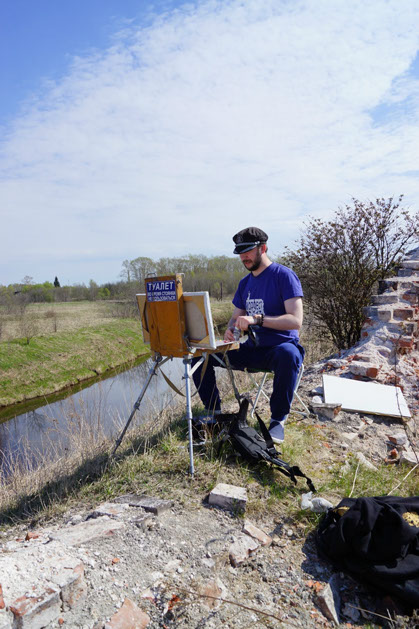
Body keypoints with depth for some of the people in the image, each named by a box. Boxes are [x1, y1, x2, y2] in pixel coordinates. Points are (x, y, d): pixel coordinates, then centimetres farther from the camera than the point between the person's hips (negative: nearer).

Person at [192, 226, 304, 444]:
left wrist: (257, 319, -30)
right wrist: (230, 330, -8)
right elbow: (235, 317, 17)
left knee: (288, 354, -42)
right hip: (252, 350, 6)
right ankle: (213, 411, 7)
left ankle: (278, 420, -22)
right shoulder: (245, 283, 12)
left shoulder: (284, 275, -10)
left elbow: (296, 320, -20)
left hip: (280, 347, -6)